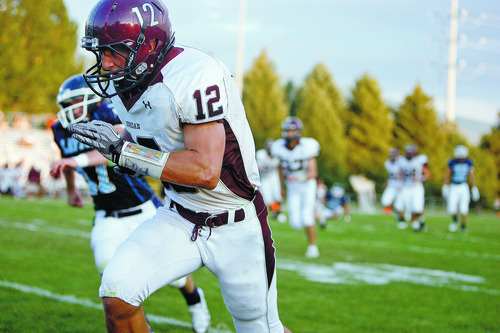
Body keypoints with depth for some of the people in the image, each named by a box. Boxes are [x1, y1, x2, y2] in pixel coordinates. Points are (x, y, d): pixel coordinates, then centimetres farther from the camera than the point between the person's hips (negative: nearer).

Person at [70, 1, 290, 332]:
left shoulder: (194, 77, -28)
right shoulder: (125, 82, -2)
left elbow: (205, 171, -33)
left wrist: (123, 150, -30)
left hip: (236, 227, -6)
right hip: (179, 218, 6)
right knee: (117, 292, -16)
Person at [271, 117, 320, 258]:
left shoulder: (306, 148, -20)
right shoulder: (281, 148, -8)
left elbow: (313, 173, -20)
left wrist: (299, 178, -38)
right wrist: (282, 187, 19)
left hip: (307, 186, -4)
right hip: (292, 189, 4)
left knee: (307, 218, -16)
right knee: (296, 223, -4)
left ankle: (313, 246, 5)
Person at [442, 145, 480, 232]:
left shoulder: (468, 163, -1)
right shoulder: (452, 163, -3)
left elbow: (472, 177, 6)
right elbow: (447, 176, 5)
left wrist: (475, 190, 6)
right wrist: (445, 188, 1)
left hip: (464, 188, 0)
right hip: (453, 188, 0)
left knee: (464, 209, -11)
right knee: (452, 209, -9)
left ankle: (463, 225, 12)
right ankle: (454, 219, 25)